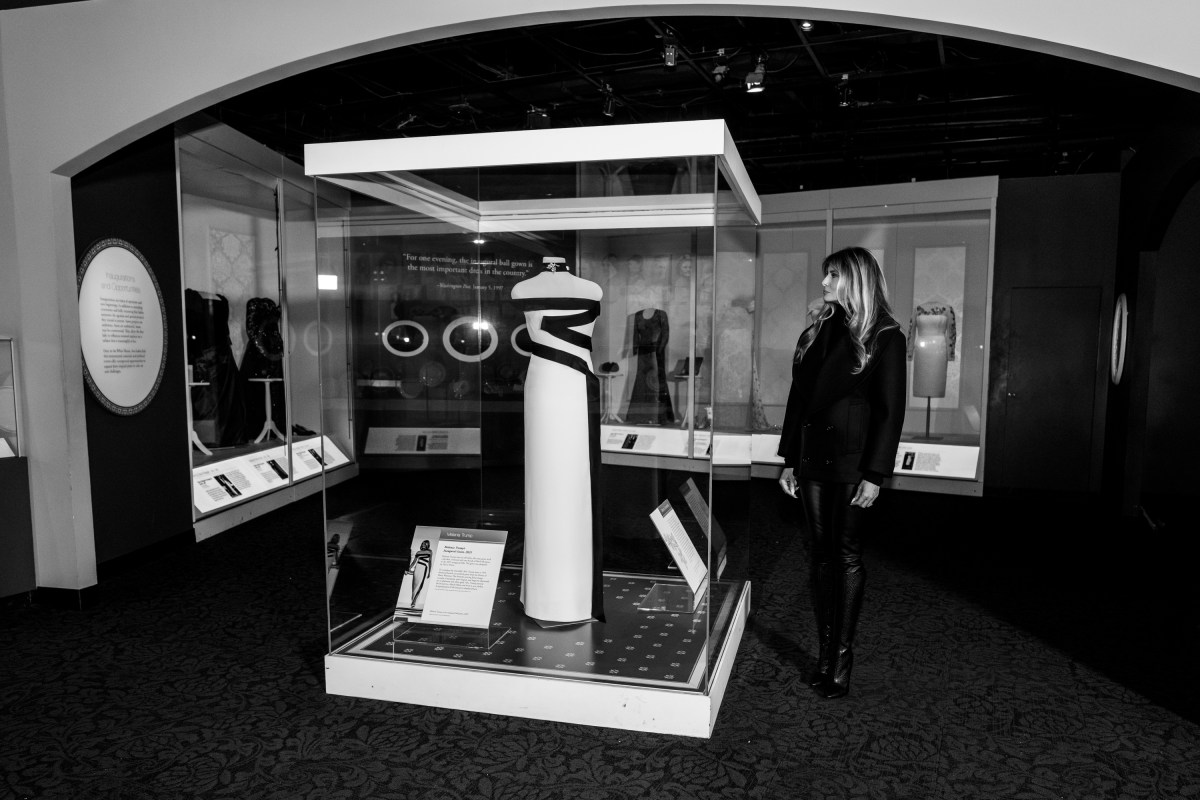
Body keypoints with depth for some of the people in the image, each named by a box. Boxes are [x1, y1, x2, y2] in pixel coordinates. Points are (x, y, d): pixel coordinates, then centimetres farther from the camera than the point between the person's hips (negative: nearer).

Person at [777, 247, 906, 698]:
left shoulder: (884, 338, -4)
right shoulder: (817, 332, 12)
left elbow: (890, 410, -8)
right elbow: (797, 398, 12)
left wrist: (875, 474, -13)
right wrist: (788, 460, 8)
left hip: (852, 463, -5)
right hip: (812, 460, 5)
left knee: (847, 555, 2)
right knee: (820, 554, 8)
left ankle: (841, 657, 11)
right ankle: (825, 653, 17)